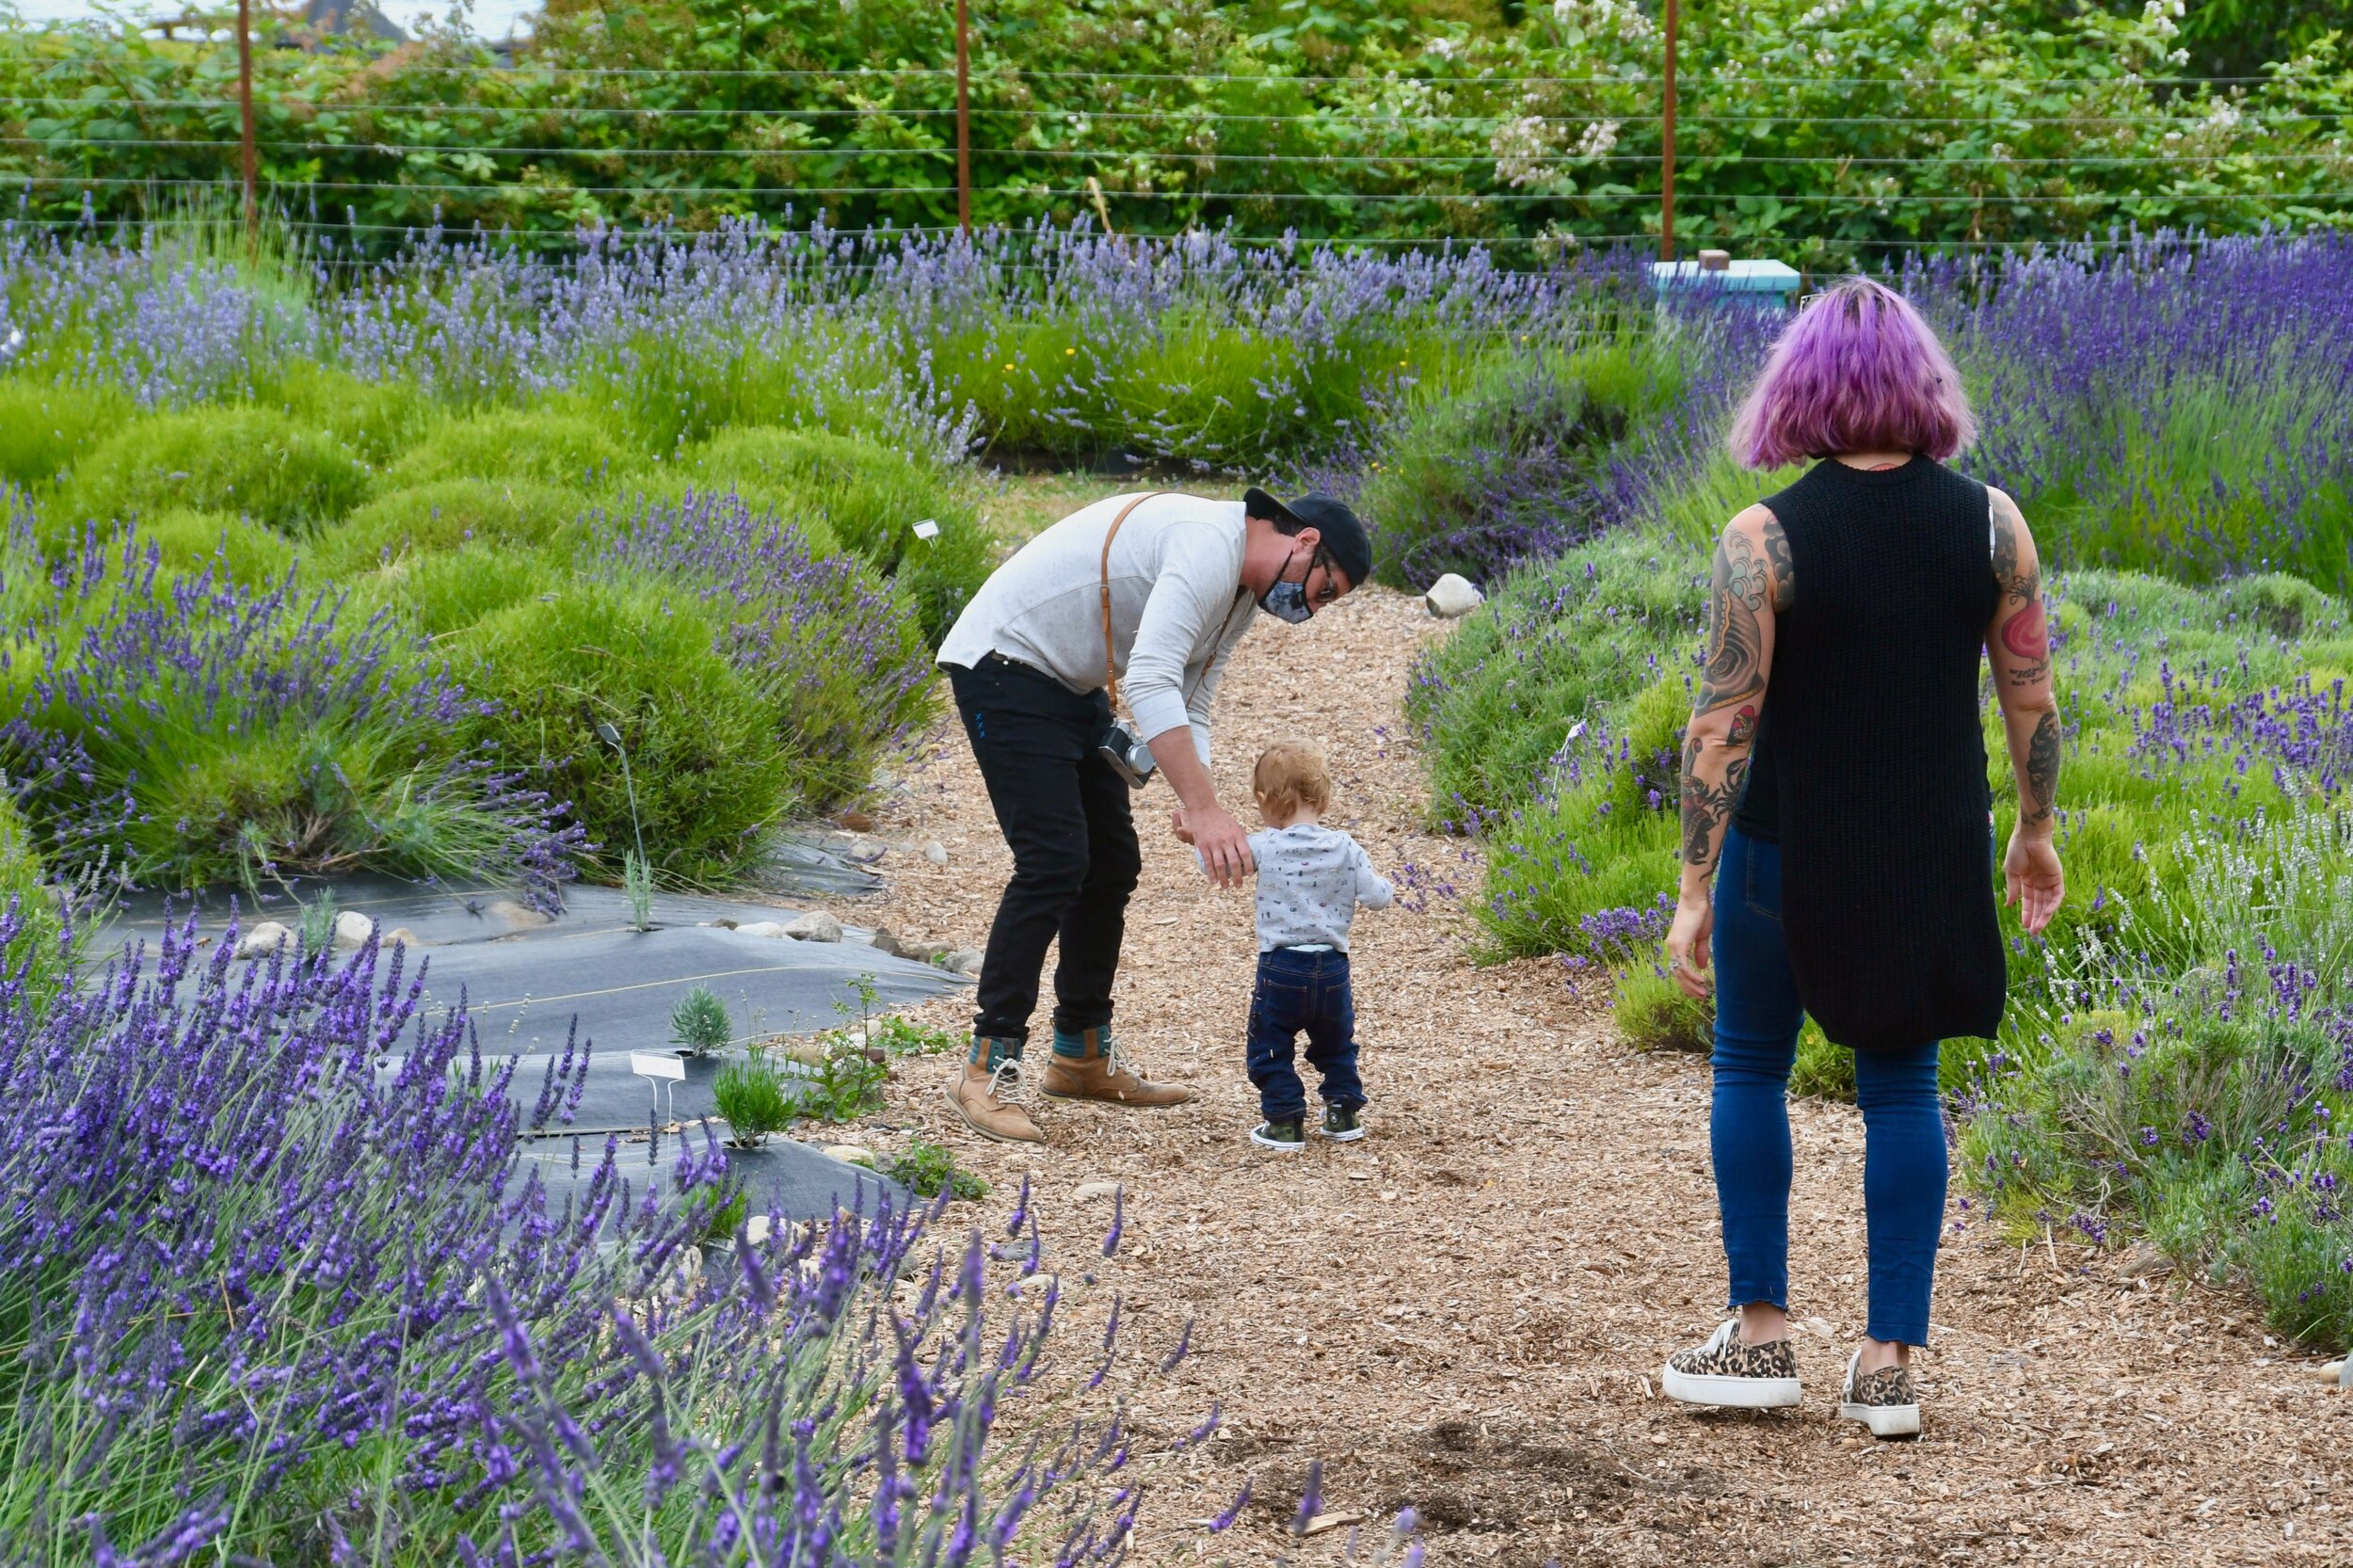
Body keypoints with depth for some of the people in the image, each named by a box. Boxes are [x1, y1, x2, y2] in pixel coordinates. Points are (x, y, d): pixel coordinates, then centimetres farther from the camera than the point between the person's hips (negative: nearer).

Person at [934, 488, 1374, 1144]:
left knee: (1112, 864, 12)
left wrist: (1193, 807, -10)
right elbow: (1150, 681, -35)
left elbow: (1189, 708, 10)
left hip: (1071, 685, 11)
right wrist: (1205, 807, -39)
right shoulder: (1209, 547, -24)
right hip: (1004, 665, -11)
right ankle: (987, 1070, -13)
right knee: (1053, 862, -17)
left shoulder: (1243, 593, 9)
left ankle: (1082, 1055, 24)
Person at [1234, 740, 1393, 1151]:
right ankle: (1343, 1112, 25)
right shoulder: (1346, 849, -5)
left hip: (1280, 969, -3)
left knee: (1270, 1047, 11)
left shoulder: (1264, 847, -10)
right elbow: (1377, 897, -5)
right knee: (1335, 1044, 24)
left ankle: (1284, 1120, 9)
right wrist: (1381, 881, 18)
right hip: (1332, 969, 3)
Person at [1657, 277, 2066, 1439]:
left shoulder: (1766, 538, -14)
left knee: (1750, 1069, 17)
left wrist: (1693, 892, -10)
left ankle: (1761, 1338, 20)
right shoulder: (1990, 524, -5)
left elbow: (1723, 722, -15)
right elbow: (2031, 699, 2)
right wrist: (2035, 833, 16)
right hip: (1936, 853, 3)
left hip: (1789, 850, -3)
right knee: (1901, 1088, 14)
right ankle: (1889, 1365, 13)